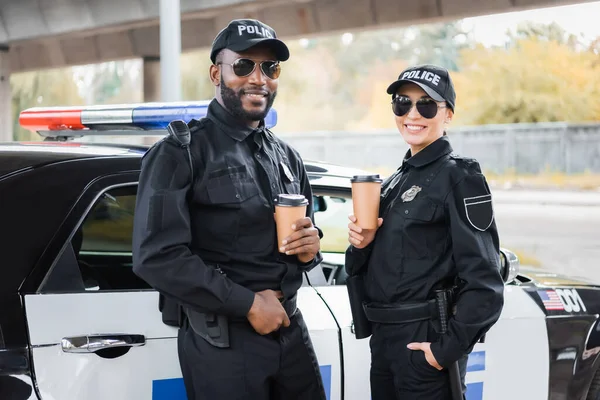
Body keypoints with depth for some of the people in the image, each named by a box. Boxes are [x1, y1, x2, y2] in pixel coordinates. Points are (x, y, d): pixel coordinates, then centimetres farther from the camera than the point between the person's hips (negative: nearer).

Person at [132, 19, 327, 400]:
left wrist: (311, 248, -2)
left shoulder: (288, 157, 13)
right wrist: (247, 303, -18)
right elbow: (157, 256, -18)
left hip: (291, 328, 6)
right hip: (222, 340, -6)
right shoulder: (181, 154, -8)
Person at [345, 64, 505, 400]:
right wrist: (361, 244, -3)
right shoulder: (397, 181, 13)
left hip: (425, 344, -8)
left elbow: (484, 282, -16)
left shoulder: (459, 178, -10)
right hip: (384, 339, 8)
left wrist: (449, 348, -18)